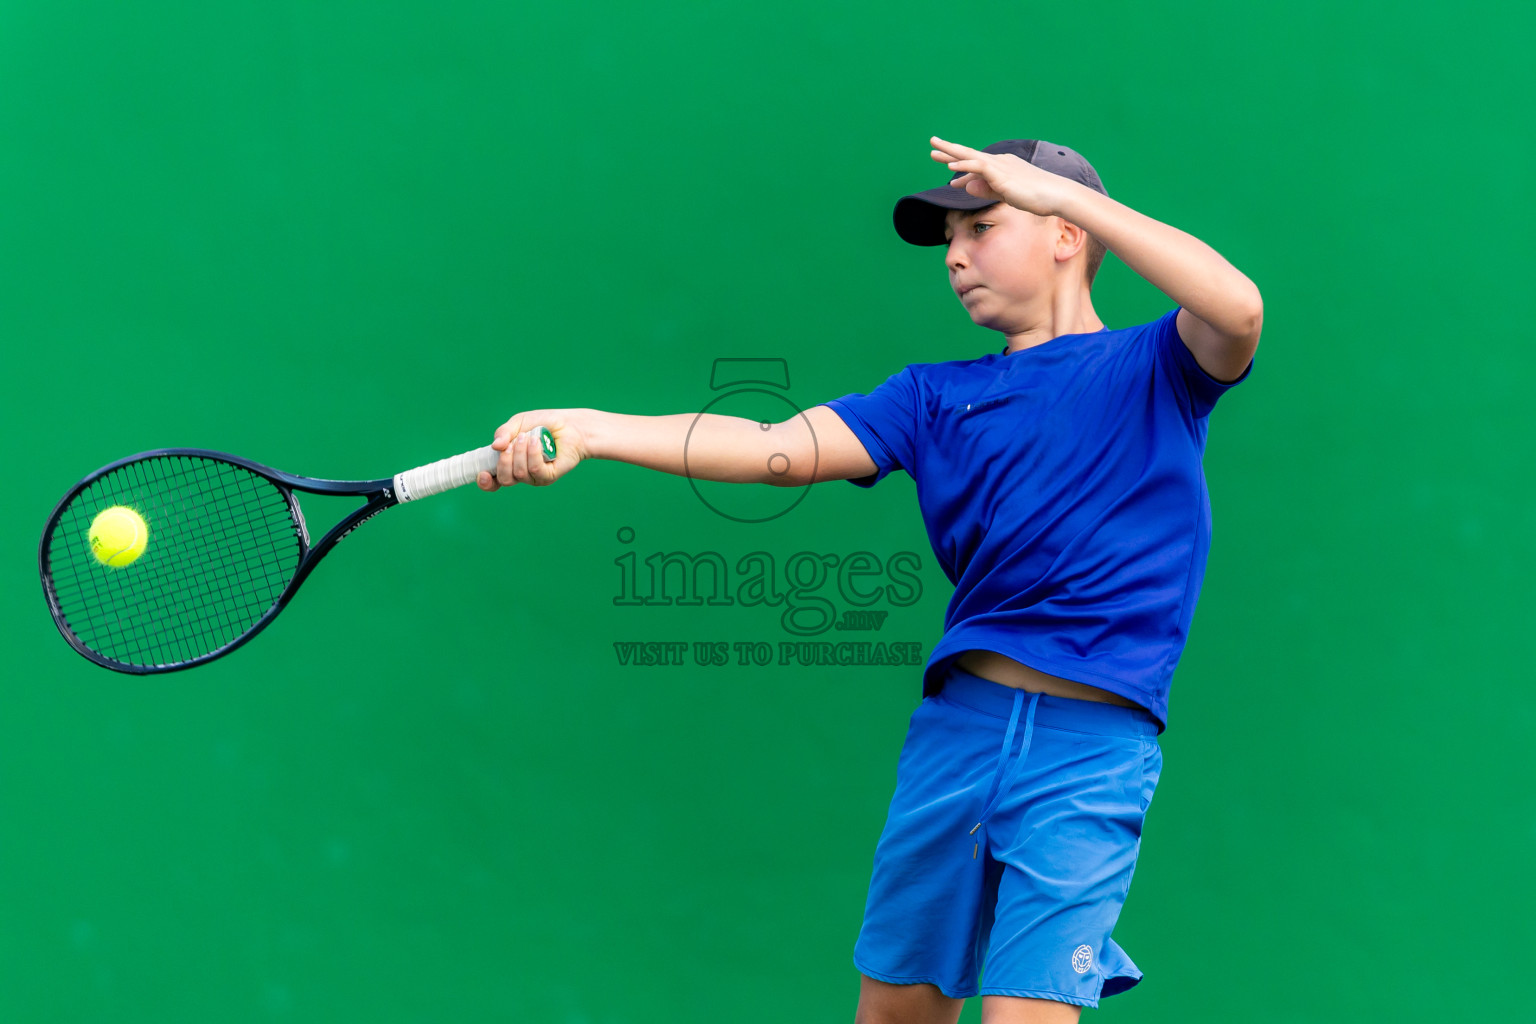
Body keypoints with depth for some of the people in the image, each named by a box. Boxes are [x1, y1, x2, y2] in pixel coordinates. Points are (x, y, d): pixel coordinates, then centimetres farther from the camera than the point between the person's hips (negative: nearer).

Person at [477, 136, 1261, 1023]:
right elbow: (779, 447, 1)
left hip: (1091, 745, -4)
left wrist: (1057, 186, -16)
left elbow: (1237, 311, -18)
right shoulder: (934, 396, 14)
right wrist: (592, 430, -13)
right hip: (957, 719, 5)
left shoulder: (1154, 369, 5)